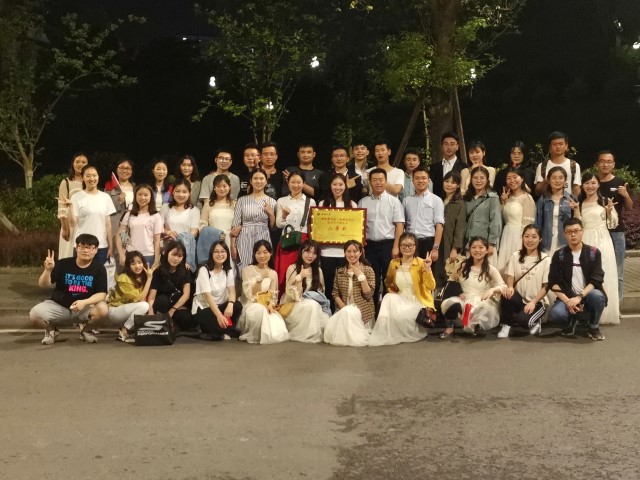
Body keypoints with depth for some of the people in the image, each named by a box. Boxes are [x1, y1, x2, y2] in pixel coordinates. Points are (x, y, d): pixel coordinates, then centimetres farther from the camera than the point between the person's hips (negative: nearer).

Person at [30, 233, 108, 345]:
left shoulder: (99, 269, -7)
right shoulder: (63, 264, -8)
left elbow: (101, 294, -14)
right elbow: (43, 285, -10)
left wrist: (84, 302, -31)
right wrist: (48, 270, -30)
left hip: (84, 308, 0)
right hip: (58, 306, 0)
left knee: (102, 308, -30)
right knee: (35, 314, -27)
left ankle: (85, 329, 4)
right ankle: (51, 330, 9)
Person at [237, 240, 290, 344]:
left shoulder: (273, 273, 8)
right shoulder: (248, 270, -5)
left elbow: (273, 295, 6)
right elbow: (249, 294, -15)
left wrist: (271, 305, -16)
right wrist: (261, 277, -25)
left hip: (266, 307, 3)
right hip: (250, 307, -3)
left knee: (277, 334, -26)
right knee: (259, 309, -41)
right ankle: (251, 336, -15)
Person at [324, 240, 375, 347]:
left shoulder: (368, 270, 0)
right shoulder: (339, 271, 10)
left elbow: (368, 295, -9)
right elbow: (335, 293, 7)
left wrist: (361, 276, -18)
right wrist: (343, 307, -11)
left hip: (362, 310, -3)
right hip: (344, 310, 3)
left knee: (348, 313, -37)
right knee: (329, 328, -28)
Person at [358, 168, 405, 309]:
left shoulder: (393, 201, -1)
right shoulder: (363, 202, 7)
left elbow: (399, 225, -4)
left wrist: (396, 246, -11)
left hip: (388, 244, -2)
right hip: (370, 245, 2)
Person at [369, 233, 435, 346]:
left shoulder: (421, 263, -9)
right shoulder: (394, 263, 3)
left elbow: (431, 287, -17)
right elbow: (388, 282, 22)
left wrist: (427, 269, -27)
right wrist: (392, 292, 3)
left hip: (418, 302, -4)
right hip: (401, 300, 4)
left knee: (399, 315, -32)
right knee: (389, 298, -29)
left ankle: (410, 334, 0)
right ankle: (384, 335, -19)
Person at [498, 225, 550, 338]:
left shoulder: (546, 259, -4)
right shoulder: (515, 256, 6)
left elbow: (546, 286, -6)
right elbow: (510, 277, 1)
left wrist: (533, 302, -20)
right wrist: (510, 287, -23)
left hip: (538, 302, -3)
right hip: (520, 300, 3)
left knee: (523, 320, -31)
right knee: (506, 295, -31)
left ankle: (533, 322, 6)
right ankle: (506, 325, -9)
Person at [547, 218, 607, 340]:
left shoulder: (594, 253, -1)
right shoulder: (559, 255, 1)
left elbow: (596, 280, -10)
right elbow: (553, 282, -4)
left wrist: (579, 297, -24)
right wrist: (567, 301, -18)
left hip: (588, 296, 0)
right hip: (567, 297, 0)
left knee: (597, 295, -35)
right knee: (555, 314, -31)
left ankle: (594, 327, -5)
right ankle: (572, 321, 9)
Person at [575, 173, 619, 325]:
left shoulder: (606, 201, 4)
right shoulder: (579, 204, 12)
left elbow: (612, 225, 3)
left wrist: (609, 211, -13)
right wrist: (576, 211, -4)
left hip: (602, 241, -2)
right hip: (586, 241, 2)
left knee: (603, 275, -4)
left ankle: (605, 312, 2)